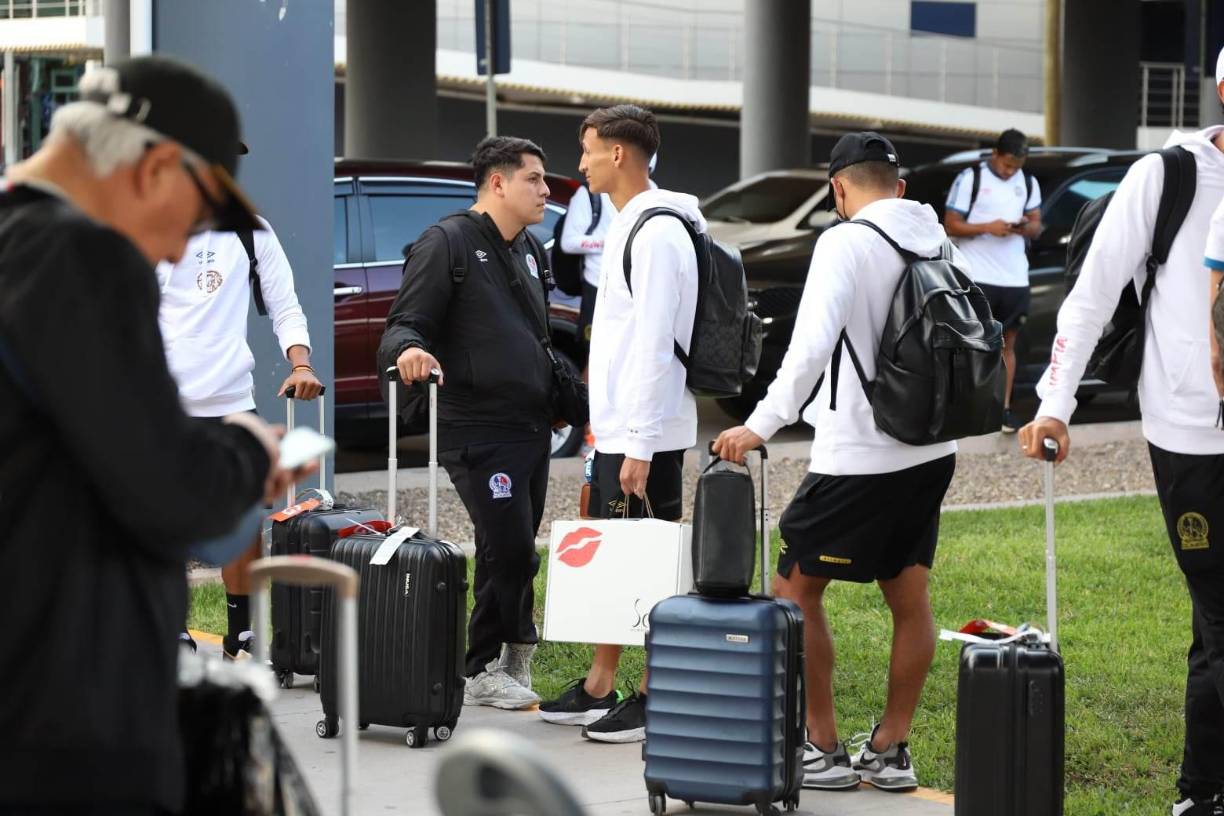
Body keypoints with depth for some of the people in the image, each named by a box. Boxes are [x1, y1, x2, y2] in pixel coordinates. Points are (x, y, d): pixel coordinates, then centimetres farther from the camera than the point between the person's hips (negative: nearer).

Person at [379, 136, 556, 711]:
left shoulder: (529, 249, 19)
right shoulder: (448, 243, -7)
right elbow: (405, 323, -12)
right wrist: (408, 348, -33)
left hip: (532, 426, 8)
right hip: (479, 430, -8)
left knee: (515, 552, 11)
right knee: (509, 549, -12)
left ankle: (511, 659, 21)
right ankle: (482, 671, -1)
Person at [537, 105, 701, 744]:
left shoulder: (657, 232, -16)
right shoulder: (627, 225, 15)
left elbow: (654, 346, -21)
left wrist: (639, 445, -23)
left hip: (645, 432, -10)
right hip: (616, 426, 10)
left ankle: (654, 699, 2)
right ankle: (599, 689, 23)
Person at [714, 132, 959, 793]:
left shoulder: (846, 243, -14)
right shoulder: (940, 244, 7)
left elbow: (811, 345, -25)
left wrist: (760, 426, -22)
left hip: (858, 459, -7)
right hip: (930, 453, 7)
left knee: (795, 589, 5)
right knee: (909, 599, 12)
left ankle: (823, 750, 6)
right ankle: (890, 751, 18)